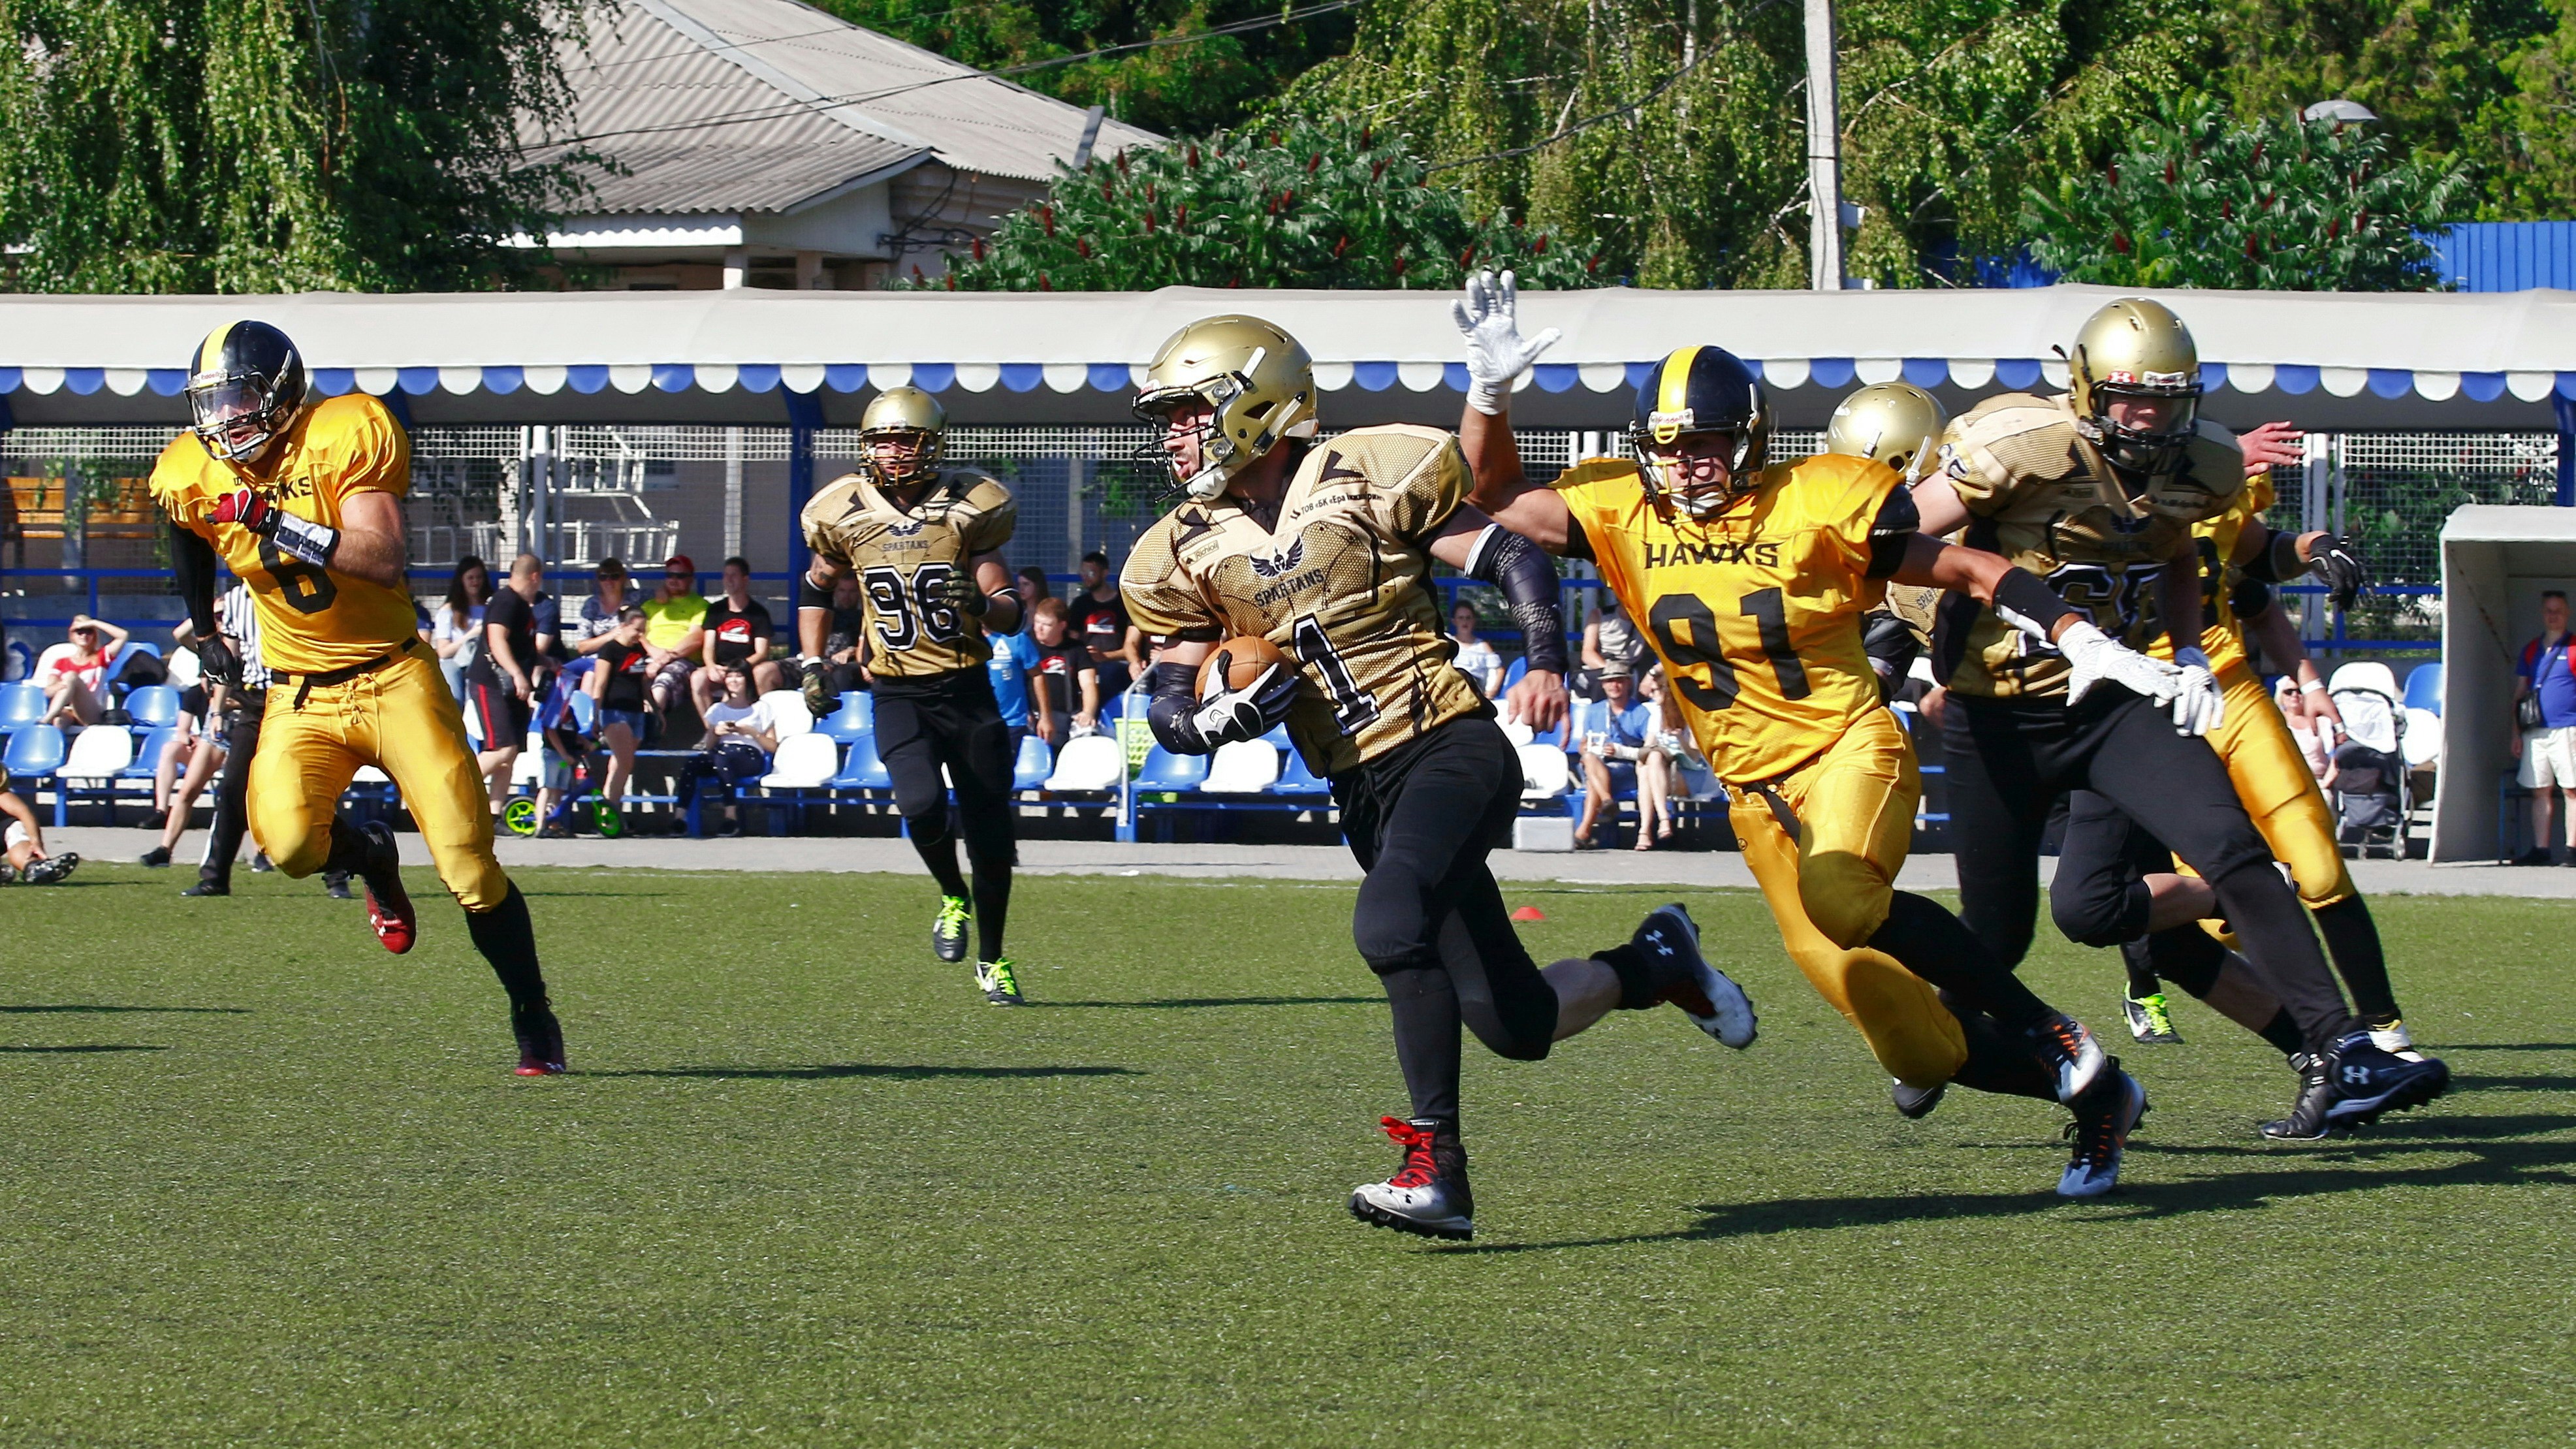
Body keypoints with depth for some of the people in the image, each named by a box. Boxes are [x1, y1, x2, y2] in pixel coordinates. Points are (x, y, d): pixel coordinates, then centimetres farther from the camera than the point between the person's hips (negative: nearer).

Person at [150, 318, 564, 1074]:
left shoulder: (345, 437, -15)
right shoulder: (195, 479, -1)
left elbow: (385, 559, -26)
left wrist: (282, 528, -33)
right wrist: (206, 635, 32)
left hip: (393, 676, -3)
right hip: (300, 694, 3)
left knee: (470, 865, -8)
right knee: (288, 842, -25)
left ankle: (534, 1020, 11)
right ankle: (370, 858, 11)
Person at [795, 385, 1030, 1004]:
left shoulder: (969, 509, -7)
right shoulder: (844, 514, -1)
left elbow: (1011, 615, -5)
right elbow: (817, 589, 18)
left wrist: (982, 604, -27)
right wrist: (812, 665, 10)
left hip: (968, 691, 0)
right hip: (898, 697, 0)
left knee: (990, 833, 3)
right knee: (922, 806, -25)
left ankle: (992, 959, 26)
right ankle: (953, 899, 7)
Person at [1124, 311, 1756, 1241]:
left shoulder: (1367, 480, -4)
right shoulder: (1183, 558, 8)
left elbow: (1512, 560, -1)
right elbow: (1167, 708, 7)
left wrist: (1546, 660, -17)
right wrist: (1222, 718, -15)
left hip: (1451, 748, -5)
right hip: (1365, 795, 5)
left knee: (1390, 927, -31)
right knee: (1517, 1025, 4)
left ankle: (1436, 1169, -26)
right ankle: (1656, 963, 33)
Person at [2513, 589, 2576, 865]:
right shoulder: (2531, 650, 16)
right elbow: (2519, 694, 19)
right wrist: (2516, 733, 14)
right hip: (2535, 732, 5)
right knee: (2540, 791, 5)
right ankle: (2540, 849, 8)